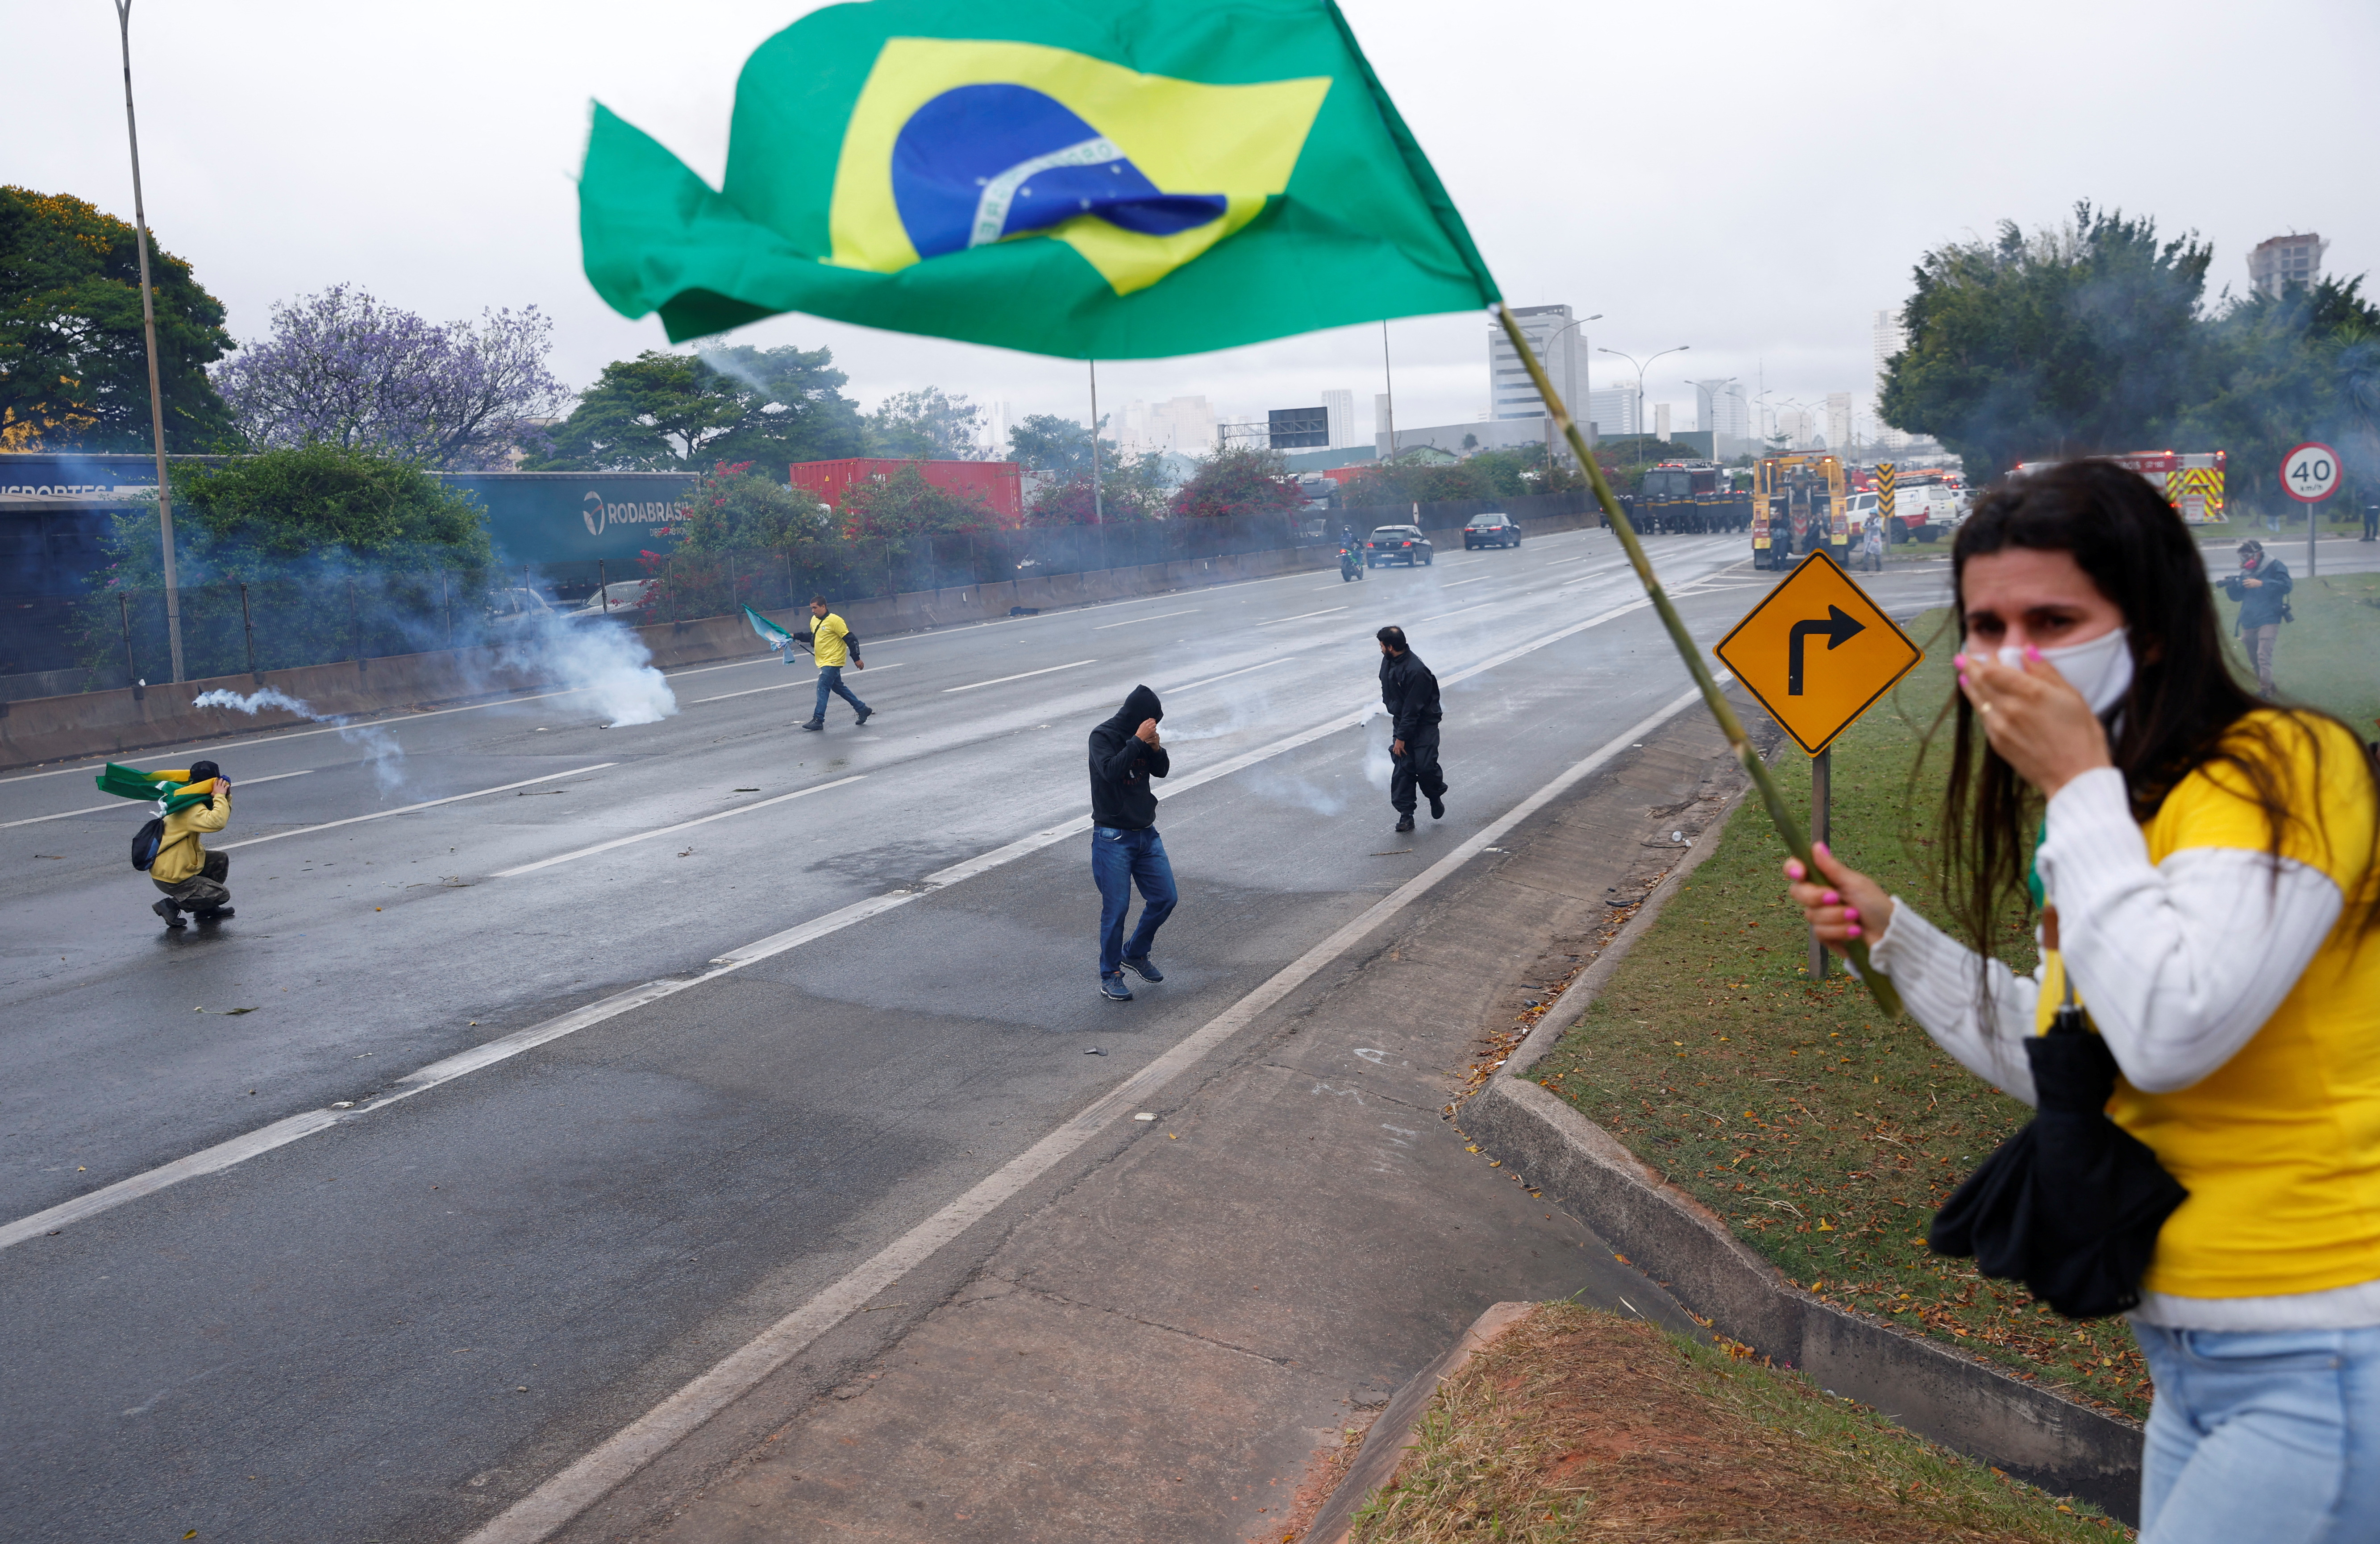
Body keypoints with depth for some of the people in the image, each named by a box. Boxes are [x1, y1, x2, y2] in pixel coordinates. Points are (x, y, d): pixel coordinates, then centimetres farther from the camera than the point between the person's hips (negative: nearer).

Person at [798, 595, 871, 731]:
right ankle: (862, 709, 25)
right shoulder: (814, 620, 9)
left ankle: (818, 720, -12)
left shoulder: (835, 621, -17)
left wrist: (856, 658, -15)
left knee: (822, 688, -13)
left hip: (833, 661, -9)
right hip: (823, 662, 9)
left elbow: (850, 639, -15)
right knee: (838, 688, 15)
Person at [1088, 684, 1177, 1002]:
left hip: (1146, 833, 7)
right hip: (1113, 838, -7)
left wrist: (1156, 748, -6)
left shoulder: (1141, 735, 6)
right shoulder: (1102, 736, -12)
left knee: (1165, 898, 7)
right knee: (1116, 907, -4)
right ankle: (1110, 975, 10)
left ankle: (1135, 954, 28)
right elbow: (1111, 770, -29)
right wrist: (1139, 741, -25)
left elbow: (1162, 770, 13)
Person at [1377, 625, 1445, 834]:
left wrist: (1401, 737, -21)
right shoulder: (1388, 661, -1)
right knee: (1403, 768, -1)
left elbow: (1412, 709, -24)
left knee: (1425, 766, -13)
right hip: (1401, 721, 7)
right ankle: (1406, 814, 3)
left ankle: (1436, 796, 18)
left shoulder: (1416, 671, -28)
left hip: (1424, 724, -7)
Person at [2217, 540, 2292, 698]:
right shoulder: (2245, 572, 14)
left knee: (2263, 655, -19)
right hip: (2249, 623, 7)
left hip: (2268, 620, -7)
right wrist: (2231, 586, -6)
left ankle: (2265, 693, -23)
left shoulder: (2274, 566, -1)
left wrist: (2261, 584, -19)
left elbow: (2285, 585, -12)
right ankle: (2267, 685, 32)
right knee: (2254, 659, 14)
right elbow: (2237, 596, 14)